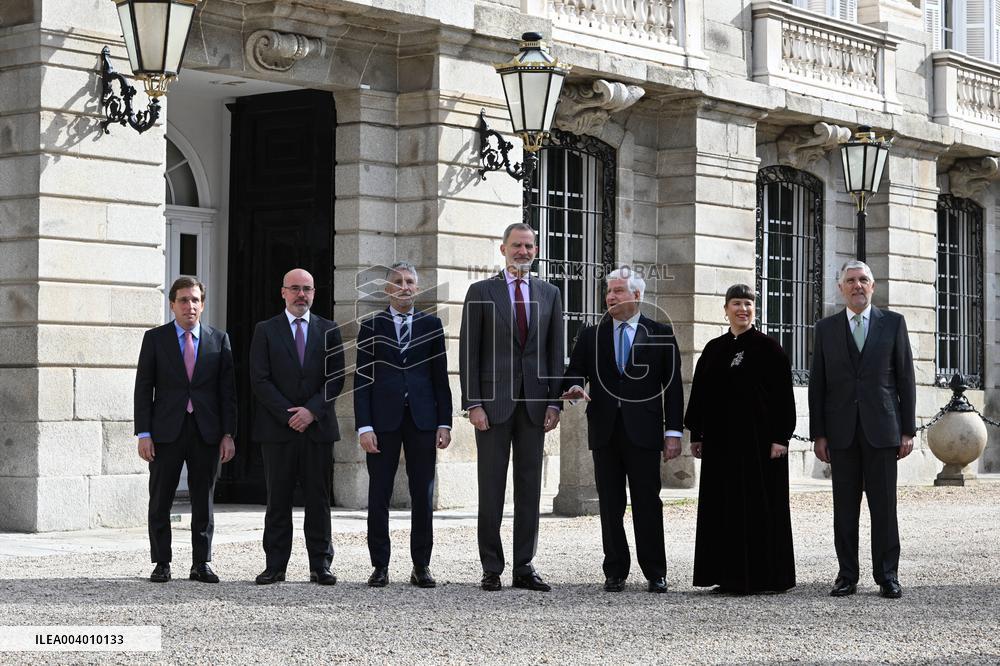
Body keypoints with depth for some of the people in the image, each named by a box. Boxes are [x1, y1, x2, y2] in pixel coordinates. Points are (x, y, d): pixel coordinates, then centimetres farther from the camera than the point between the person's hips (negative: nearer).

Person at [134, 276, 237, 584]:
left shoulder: (219, 339, 7)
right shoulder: (155, 338, 4)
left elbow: (227, 390, 6)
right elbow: (144, 388, 1)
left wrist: (228, 434, -1)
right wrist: (143, 434, -6)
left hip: (207, 431, 1)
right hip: (167, 431, -1)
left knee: (203, 501, 5)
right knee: (160, 502, 2)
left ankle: (201, 564, 12)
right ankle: (161, 564, 11)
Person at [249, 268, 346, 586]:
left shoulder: (329, 330, 11)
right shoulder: (265, 331, 6)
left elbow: (336, 378, 5)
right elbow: (259, 380, -1)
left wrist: (312, 410, -9)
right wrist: (287, 415, -10)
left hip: (318, 427, 1)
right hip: (277, 428, -1)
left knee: (318, 498, 2)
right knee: (278, 499, 1)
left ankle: (320, 564, 6)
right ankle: (275, 565, 5)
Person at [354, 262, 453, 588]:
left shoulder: (431, 325, 10)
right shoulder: (371, 326, 6)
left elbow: (440, 377, 9)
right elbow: (362, 379, 2)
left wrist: (444, 422, 1)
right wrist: (364, 426, -7)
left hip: (422, 419, 1)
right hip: (384, 420, -1)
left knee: (423, 495, 2)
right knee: (378, 496, 0)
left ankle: (421, 566, 9)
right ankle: (380, 566, 6)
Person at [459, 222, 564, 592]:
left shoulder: (549, 293, 12)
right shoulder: (481, 292, 3)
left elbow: (555, 351, 11)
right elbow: (469, 352, -1)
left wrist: (554, 402, 2)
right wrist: (473, 404, -9)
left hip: (534, 403, 3)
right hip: (493, 402, -3)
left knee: (529, 486, 5)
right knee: (491, 487, 0)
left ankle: (524, 567, 11)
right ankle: (491, 568, 6)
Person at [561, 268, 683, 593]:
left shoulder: (660, 334, 5)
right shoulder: (591, 335, 12)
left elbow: (673, 386, 3)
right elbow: (574, 371, 10)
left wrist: (673, 432, -3)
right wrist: (575, 385, -15)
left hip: (643, 432, -2)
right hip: (605, 432, 3)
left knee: (648, 502, -1)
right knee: (610, 505, 5)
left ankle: (655, 573, 6)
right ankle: (615, 572, 12)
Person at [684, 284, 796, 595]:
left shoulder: (768, 347, -2)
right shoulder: (714, 349, 11)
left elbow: (783, 394, -6)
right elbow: (700, 392, 13)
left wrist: (780, 437, -13)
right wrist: (696, 435, 9)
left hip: (759, 438, -5)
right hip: (721, 440, 5)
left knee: (760, 506, -2)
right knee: (724, 507, 5)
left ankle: (763, 575, 4)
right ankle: (729, 575, 11)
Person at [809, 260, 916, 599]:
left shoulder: (893, 323, 7)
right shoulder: (826, 328, 9)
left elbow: (905, 378, 5)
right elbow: (817, 384, 8)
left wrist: (908, 430, 0)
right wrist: (818, 434, 2)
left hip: (881, 428, -1)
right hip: (842, 431, 1)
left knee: (883, 505, -1)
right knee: (845, 507, 3)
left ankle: (887, 575, 5)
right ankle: (847, 575, 7)